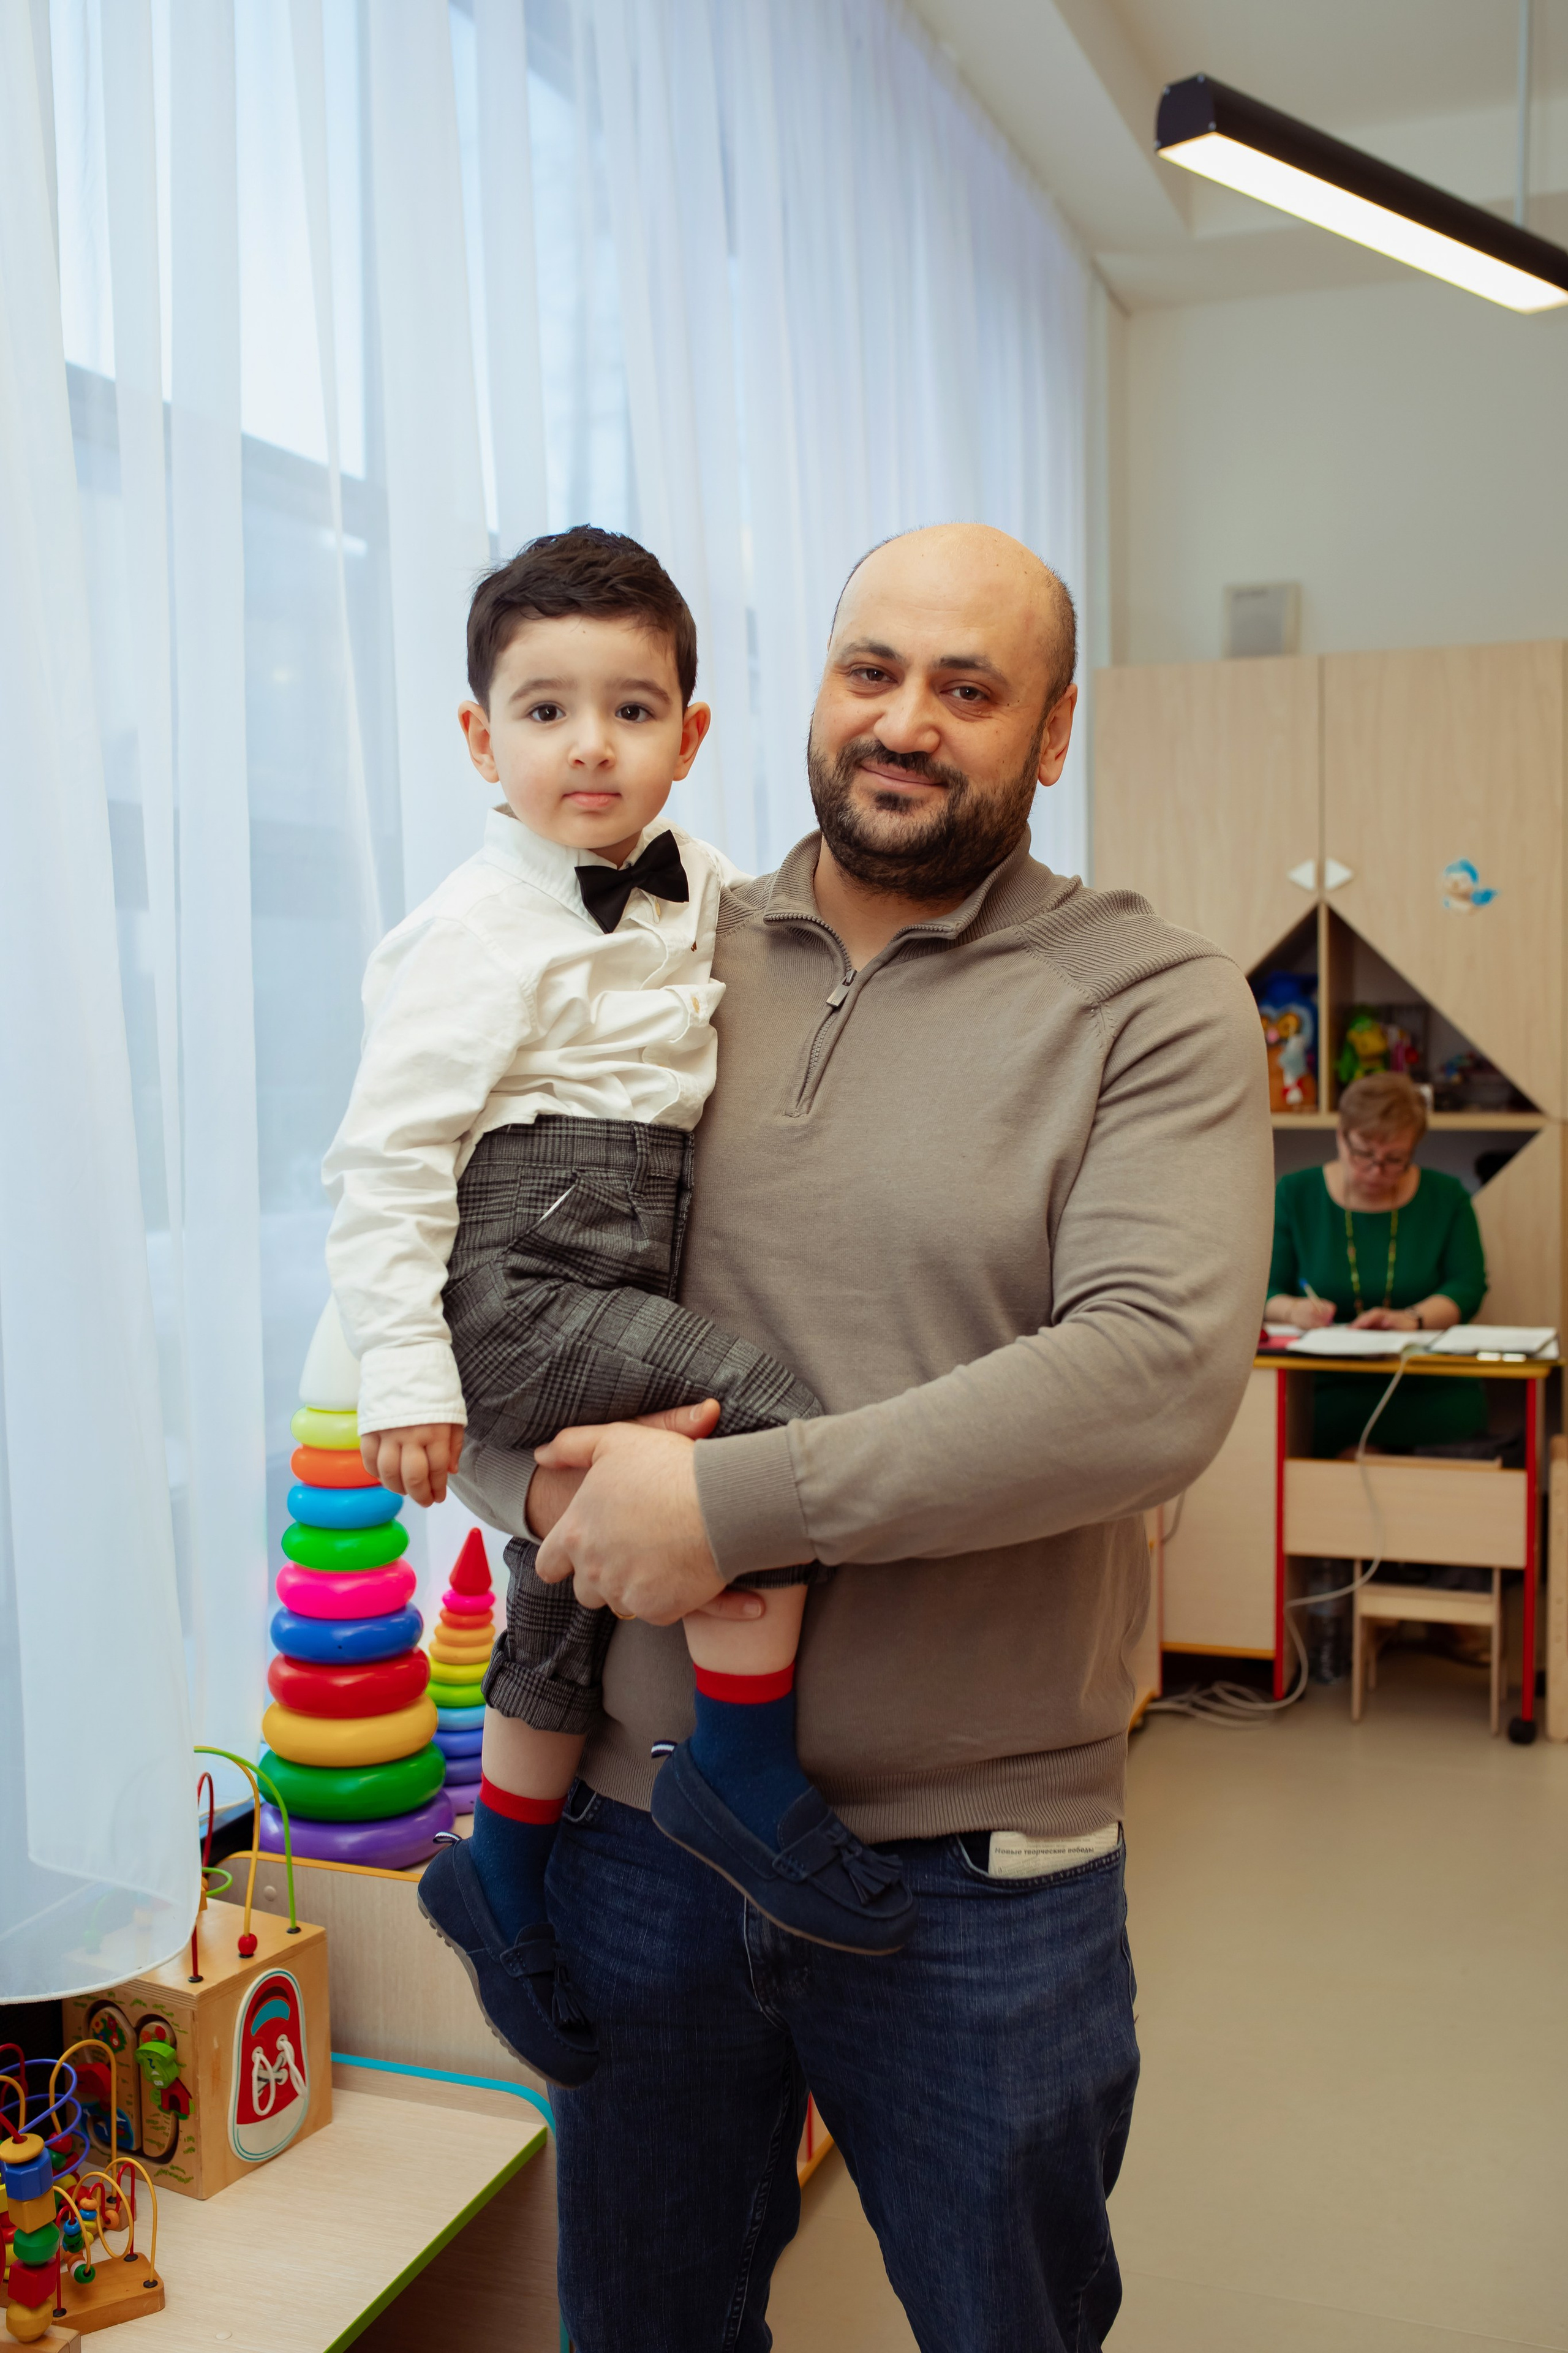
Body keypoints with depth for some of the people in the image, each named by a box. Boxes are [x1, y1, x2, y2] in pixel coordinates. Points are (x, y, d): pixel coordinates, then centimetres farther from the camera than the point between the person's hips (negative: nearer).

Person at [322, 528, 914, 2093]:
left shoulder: (690, 887, 9)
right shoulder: (476, 933, -13)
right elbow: (387, 1156, -15)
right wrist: (404, 1373, -18)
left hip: (618, 1293, 8)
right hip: (520, 1290, -7)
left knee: (564, 1619, 17)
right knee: (779, 1427, -24)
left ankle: (498, 1881, 39)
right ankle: (744, 1774, -8)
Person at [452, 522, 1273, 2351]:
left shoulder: (1154, 1006, -7)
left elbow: (1157, 1374, -21)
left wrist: (733, 1499, -23)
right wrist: (547, 1486, -14)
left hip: (978, 1865, -2)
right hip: (638, 1815, 3)